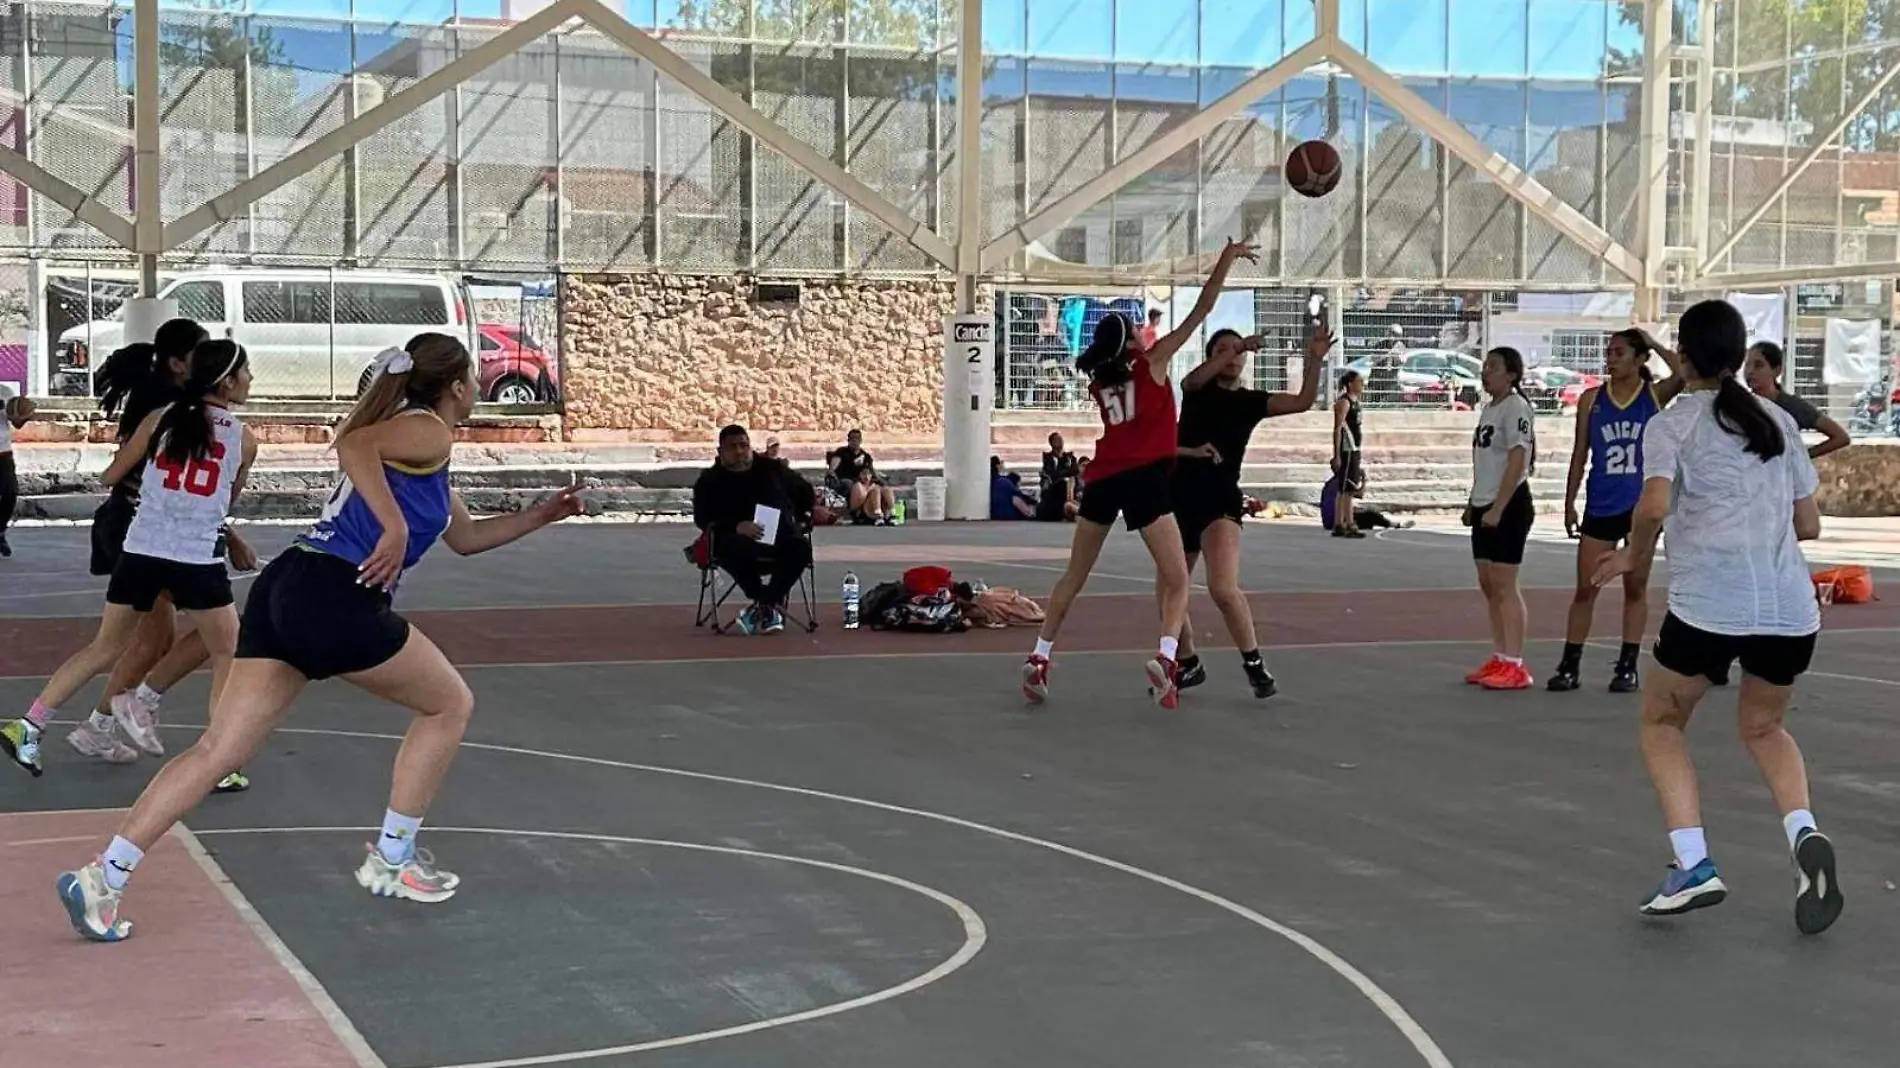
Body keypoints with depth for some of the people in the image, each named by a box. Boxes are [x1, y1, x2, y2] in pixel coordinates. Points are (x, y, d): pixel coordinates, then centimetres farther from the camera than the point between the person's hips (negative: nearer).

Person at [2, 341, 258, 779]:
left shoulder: (161, 419, 8)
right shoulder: (243, 438, 3)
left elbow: (111, 477, 16)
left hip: (141, 552, 4)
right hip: (198, 559, -4)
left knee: (105, 648, 19)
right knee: (229, 656, 14)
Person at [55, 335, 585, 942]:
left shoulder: (413, 446, 29)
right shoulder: (431, 434, -1)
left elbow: (466, 538, 40)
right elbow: (354, 445, -21)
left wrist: (541, 516, 37)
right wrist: (395, 526, -26)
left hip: (284, 589, 9)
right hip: (336, 598, -9)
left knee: (219, 751, 2)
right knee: (450, 704, 12)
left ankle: (101, 879, -6)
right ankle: (390, 861, 17)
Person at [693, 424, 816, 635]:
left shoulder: (772, 469, 15)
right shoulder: (710, 480, 8)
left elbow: (805, 492, 29)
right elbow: (702, 518, -5)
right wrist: (736, 527, -19)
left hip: (780, 539, 2)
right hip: (739, 541, -2)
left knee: (801, 548, -30)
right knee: (730, 548, -38)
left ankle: (766, 605, -27)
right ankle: (773, 604, -26)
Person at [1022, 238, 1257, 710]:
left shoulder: (1098, 384, 15)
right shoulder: (1151, 363, 1)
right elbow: (1200, 312, 1)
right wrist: (1227, 259, 5)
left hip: (1103, 480, 5)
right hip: (1143, 479, -5)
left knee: (1074, 577, 16)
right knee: (1177, 580, 0)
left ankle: (1038, 660, 10)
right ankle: (1165, 658, -23)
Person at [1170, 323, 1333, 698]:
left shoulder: (1251, 400, 6)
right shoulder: (1195, 390, 7)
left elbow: (1302, 401, -7)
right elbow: (1193, 379, -18)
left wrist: (1314, 359, -20)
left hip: (1221, 502, -3)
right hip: (1179, 499, 3)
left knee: (1223, 588, -25)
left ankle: (1254, 664, -10)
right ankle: (1189, 664, 32)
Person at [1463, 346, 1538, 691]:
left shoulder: (1515, 408, -12)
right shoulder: (1489, 408, 16)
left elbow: (1516, 462, -19)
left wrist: (1497, 508, -23)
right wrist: (1474, 504, 21)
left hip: (1509, 506, -9)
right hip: (1485, 507, 9)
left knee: (1504, 584, -9)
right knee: (1488, 584, 10)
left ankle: (1515, 665, -5)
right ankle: (1499, 658, 17)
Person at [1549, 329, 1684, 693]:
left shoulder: (1655, 395, -1)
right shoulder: (1591, 400, 4)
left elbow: (1686, 374, -22)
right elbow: (1580, 454, 8)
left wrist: (1655, 345, -14)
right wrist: (1570, 502, 6)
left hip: (1642, 505, -2)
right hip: (1601, 506, 2)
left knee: (1635, 587, 6)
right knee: (1585, 588, 2)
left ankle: (1628, 666, 12)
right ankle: (1570, 666, 7)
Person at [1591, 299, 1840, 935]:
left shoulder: (1672, 424, 2)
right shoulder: (1778, 421, 15)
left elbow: (1654, 505, -14)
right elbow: (1808, 523, 17)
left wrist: (1635, 557, 3)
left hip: (1707, 607, -4)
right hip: (1791, 609, 4)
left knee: (1662, 720, 18)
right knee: (1764, 726, 26)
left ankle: (1693, 864, 0)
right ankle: (1804, 835, -2)